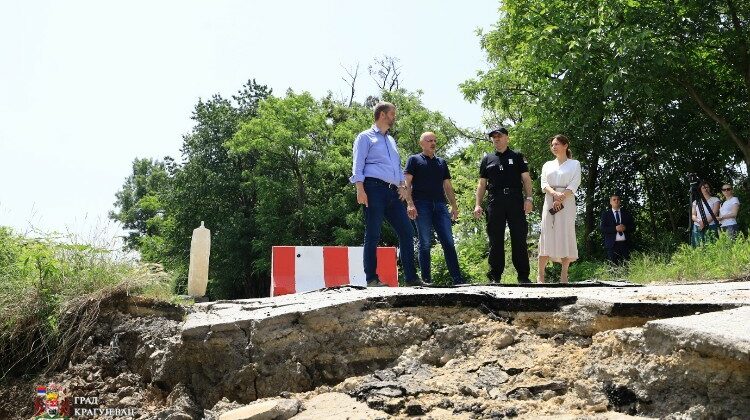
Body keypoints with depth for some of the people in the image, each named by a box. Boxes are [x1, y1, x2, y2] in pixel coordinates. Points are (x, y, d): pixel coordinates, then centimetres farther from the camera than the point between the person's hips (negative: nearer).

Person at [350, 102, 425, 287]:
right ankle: (372, 279, -2)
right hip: (375, 189, -7)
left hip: (393, 192, 7)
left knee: (407, 231, 1)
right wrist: (360, 190, -16)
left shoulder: (391, 140, 28)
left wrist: (402, 185, 9)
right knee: (373, 235, -6)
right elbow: (358, 165, -3)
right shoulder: (365, 137, 6)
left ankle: (411, 277, 5)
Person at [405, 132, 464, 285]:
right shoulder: (414, 160, 9)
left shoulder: (442, 162, 23)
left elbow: (447, 186, 21)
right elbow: (407, 183, 0)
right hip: (422, 205, -4)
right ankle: (426, 279, 1)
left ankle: (457, 279, -2)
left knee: (448, 242, -2)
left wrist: (454, 206, 12)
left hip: (440, 205, 4)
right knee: (425, 243, -3)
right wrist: (410, 204, -13)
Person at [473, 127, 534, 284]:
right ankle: (495, 276, 9)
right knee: (496, 240, 3)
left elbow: (526, 178, 7)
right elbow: (482, 184, 15)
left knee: (519, 238, -1)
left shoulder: (517, 157, 12)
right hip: (495, 203, 2)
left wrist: (528, 198, -6)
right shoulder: (487, 159, 16)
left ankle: (523, 276, 6)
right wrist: (478, 205, 5)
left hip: (516, 202, -1)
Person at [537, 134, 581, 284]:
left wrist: (561, 198, -16)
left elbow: (574, 184, -3)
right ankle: (540, 275, -2)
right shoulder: (548, 165, 18)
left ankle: (564, 276, -4)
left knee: (565, 236, -7)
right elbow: (544, 184, 4)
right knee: (547, 235, -4)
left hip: (567, 203, -2)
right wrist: (555, 194, -16)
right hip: (549, 202, 2)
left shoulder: (574, 164, 10)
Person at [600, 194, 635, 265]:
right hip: (612, 244, -2)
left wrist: (625, 228, -10)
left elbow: (633, 227, 11)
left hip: (625, 244, 2)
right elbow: (602, 228, -3)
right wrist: (615, 228, -16)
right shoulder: (605, 214, 8)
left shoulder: (626, 213, 16)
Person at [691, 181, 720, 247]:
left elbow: (714, 214, -2)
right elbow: (693, 215, 8)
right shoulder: (696, 202, 17)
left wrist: (705, 223, -13)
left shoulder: (715, 199, 10)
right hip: (698, 227, 2)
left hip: (711, 227, -2)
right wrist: (699, 221, -13)